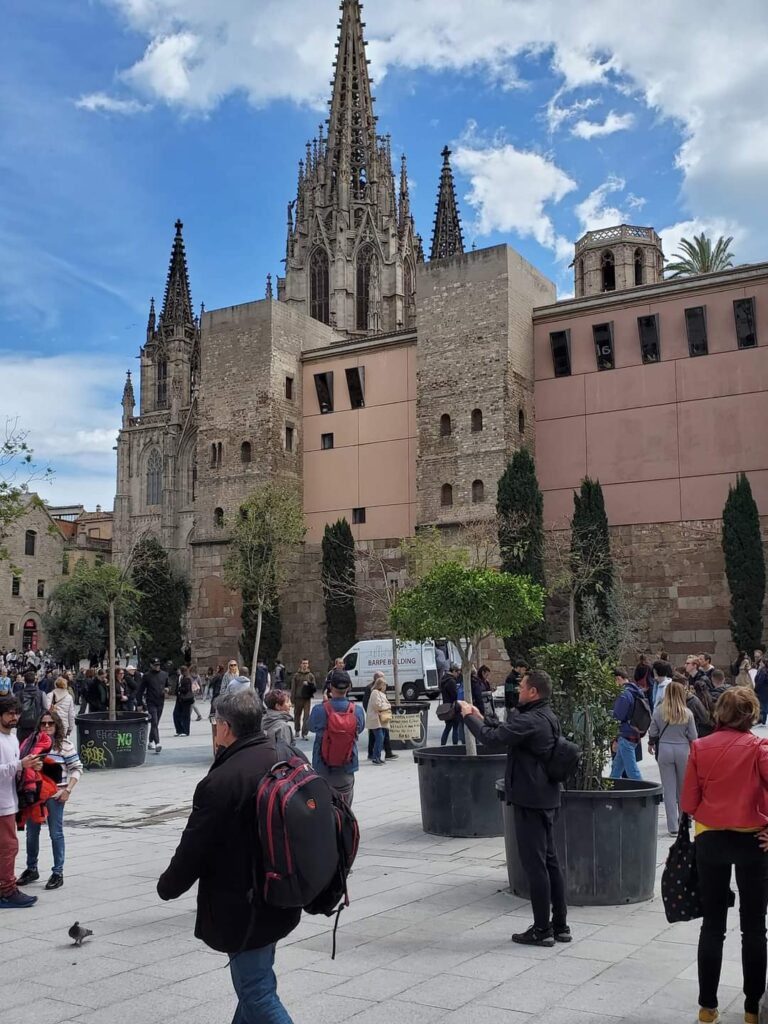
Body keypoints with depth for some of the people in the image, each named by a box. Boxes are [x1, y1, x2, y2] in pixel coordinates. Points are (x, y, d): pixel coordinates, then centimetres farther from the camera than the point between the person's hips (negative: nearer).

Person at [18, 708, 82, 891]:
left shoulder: (64, 745, -7)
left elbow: (77, 769, -5)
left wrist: (68, 790, -12)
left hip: (55, 795, -4)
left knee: (56, 833, 2)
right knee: (31, 833, 13)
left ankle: (58, 873, 10)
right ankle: (32, 869, 30)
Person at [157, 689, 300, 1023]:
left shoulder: (220, 782, -24)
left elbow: (193, 849, -16)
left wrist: (168, 886, 3)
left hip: (243, 906, -8)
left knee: (256, 989, 2)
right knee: (255, 978, 23)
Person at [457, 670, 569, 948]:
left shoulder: (529, 721, -21)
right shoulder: (547, 717, 12)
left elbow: (493, 739, -28)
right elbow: (506, 734, 17)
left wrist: (470, 716, -13)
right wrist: (481, 718, 12)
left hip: (530, 800, -10)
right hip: (547, 798, 10)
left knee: (535, 864, -2)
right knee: (550, 861, 15)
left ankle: (542, 929, 6)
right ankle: (560, 925, 22)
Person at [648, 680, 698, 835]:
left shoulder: (658, 710, -6)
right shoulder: (687, 713, -7)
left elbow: (653, 732, 0)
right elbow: (693, 736, -2)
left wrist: (651, 744, 20)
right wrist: (693, 750, 18)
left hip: (664, 749, 0)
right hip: (683, 749, 0)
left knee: (669, 789, 4)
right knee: (683, 787, 18)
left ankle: (673, 826, 3)